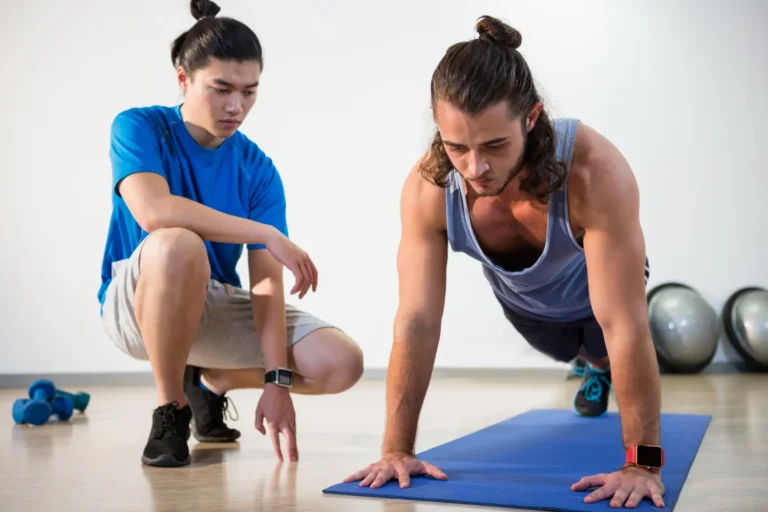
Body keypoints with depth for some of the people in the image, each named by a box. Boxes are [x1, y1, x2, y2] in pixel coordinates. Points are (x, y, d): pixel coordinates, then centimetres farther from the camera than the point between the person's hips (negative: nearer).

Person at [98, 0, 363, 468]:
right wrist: (268, 232, -31)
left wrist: (276, 379, -22)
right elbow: (152, 211, -33)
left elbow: (267, 281, -13)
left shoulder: (258, 170, -5)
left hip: (217, 305, 4)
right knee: (177, 243, -39)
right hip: (136, 302, -4)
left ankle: (211, 382, 15)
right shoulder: (139, 127, -12)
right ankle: (170, 408, -14)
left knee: (341, 364, -14)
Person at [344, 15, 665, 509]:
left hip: (597, 285, -3)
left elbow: (623, 325, -43)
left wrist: (642, 464, -40)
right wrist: (397, 450, -30)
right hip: (519, 295, 3)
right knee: (574, 353, 31)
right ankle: (597, 370, 65)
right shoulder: (427, 188, -39)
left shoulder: (596, 172, -47)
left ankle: (606, 364, 60)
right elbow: (417, 322, -32)